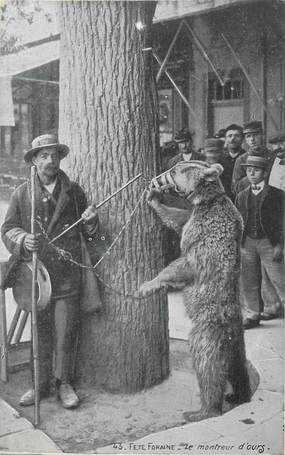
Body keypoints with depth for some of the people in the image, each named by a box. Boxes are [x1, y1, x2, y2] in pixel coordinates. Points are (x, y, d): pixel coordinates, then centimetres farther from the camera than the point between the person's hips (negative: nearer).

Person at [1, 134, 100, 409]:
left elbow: (87, 233, 12)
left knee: (65, 333, 3)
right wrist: (23, 240, -17)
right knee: (40, 333, 10)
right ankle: (41, 384, 26)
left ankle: (63, 383, 22)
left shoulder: (73, 191, 6)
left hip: (67, 275, 0)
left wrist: (90, 221, -11)